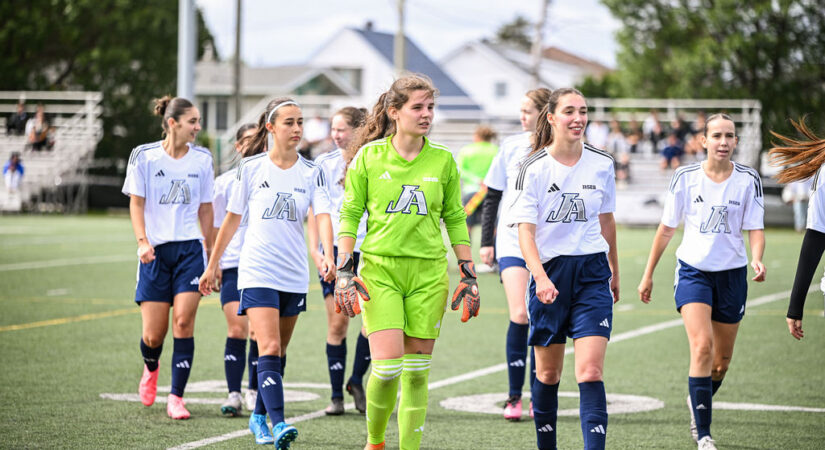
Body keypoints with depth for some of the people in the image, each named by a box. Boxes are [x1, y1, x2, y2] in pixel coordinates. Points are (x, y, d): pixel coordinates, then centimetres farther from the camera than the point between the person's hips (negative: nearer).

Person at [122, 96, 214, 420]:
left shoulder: (202, 159, 6)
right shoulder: (144, 156, -2)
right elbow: (136, 203, -1)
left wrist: (210, 249, 14)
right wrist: (142, 241, -15)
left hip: (190, 248, 1)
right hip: (156, 250, -1)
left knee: (183, 321, -13)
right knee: (153, 334, -1)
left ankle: (176, 397, -6)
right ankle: (150, 369, 35)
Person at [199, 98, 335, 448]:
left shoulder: (311, 172, 4)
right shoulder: (251, 168, 0)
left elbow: (323, 216, -9)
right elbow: (232, 219, 9)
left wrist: (328, 257, -26)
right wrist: (212, 265, 12)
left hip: (294, 275, 3)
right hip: (257, 271, -3)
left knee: (278, 353, 12)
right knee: (269, 348, -17)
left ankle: (259, 417, 30)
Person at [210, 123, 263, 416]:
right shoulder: (224, 183, 8)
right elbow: (215, 228, 12)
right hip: (232, 266, 0)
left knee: (259, 332, -2)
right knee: (237, 329, -8)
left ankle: (255, 392, 12)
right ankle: (233, 394, -2)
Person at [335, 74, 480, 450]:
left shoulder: (442, 160, 5)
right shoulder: (369, 157, -1)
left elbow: (455, 219, 12)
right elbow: (349, 215, 4)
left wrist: (468, 275, 8)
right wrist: (344, 271, -3)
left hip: (428, 273, 2)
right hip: (379, 268, -2)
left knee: (416, 371, 2)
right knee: (388, 365, -12)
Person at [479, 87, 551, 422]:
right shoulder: (512, 146, 4)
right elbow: (492, 195, 10)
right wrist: (486, 240, 5)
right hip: (512, 241, 0)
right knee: (520, 315, -14)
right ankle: (514, 397, -5)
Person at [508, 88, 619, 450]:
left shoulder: (602, 164, 3)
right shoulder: (534, 168, -7)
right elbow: (525, 229, -13)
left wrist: (614, 271, 24)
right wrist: (540, 277, -27)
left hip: (592, 274, 1)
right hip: (550, 272, -1)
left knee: (590, 372, -12)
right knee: (548, 372, 11)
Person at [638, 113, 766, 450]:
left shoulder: (748, 180, -3)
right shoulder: (685, 178, -3)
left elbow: (755, 229, -1)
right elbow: (666, 229, 6)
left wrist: (757, 260, -23)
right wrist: (648, 275, 10)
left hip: (731, 273, 2)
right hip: (693, 270, -2)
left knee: (722, 359, 10)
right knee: (702, 346, -20)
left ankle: (697, 403, 43)